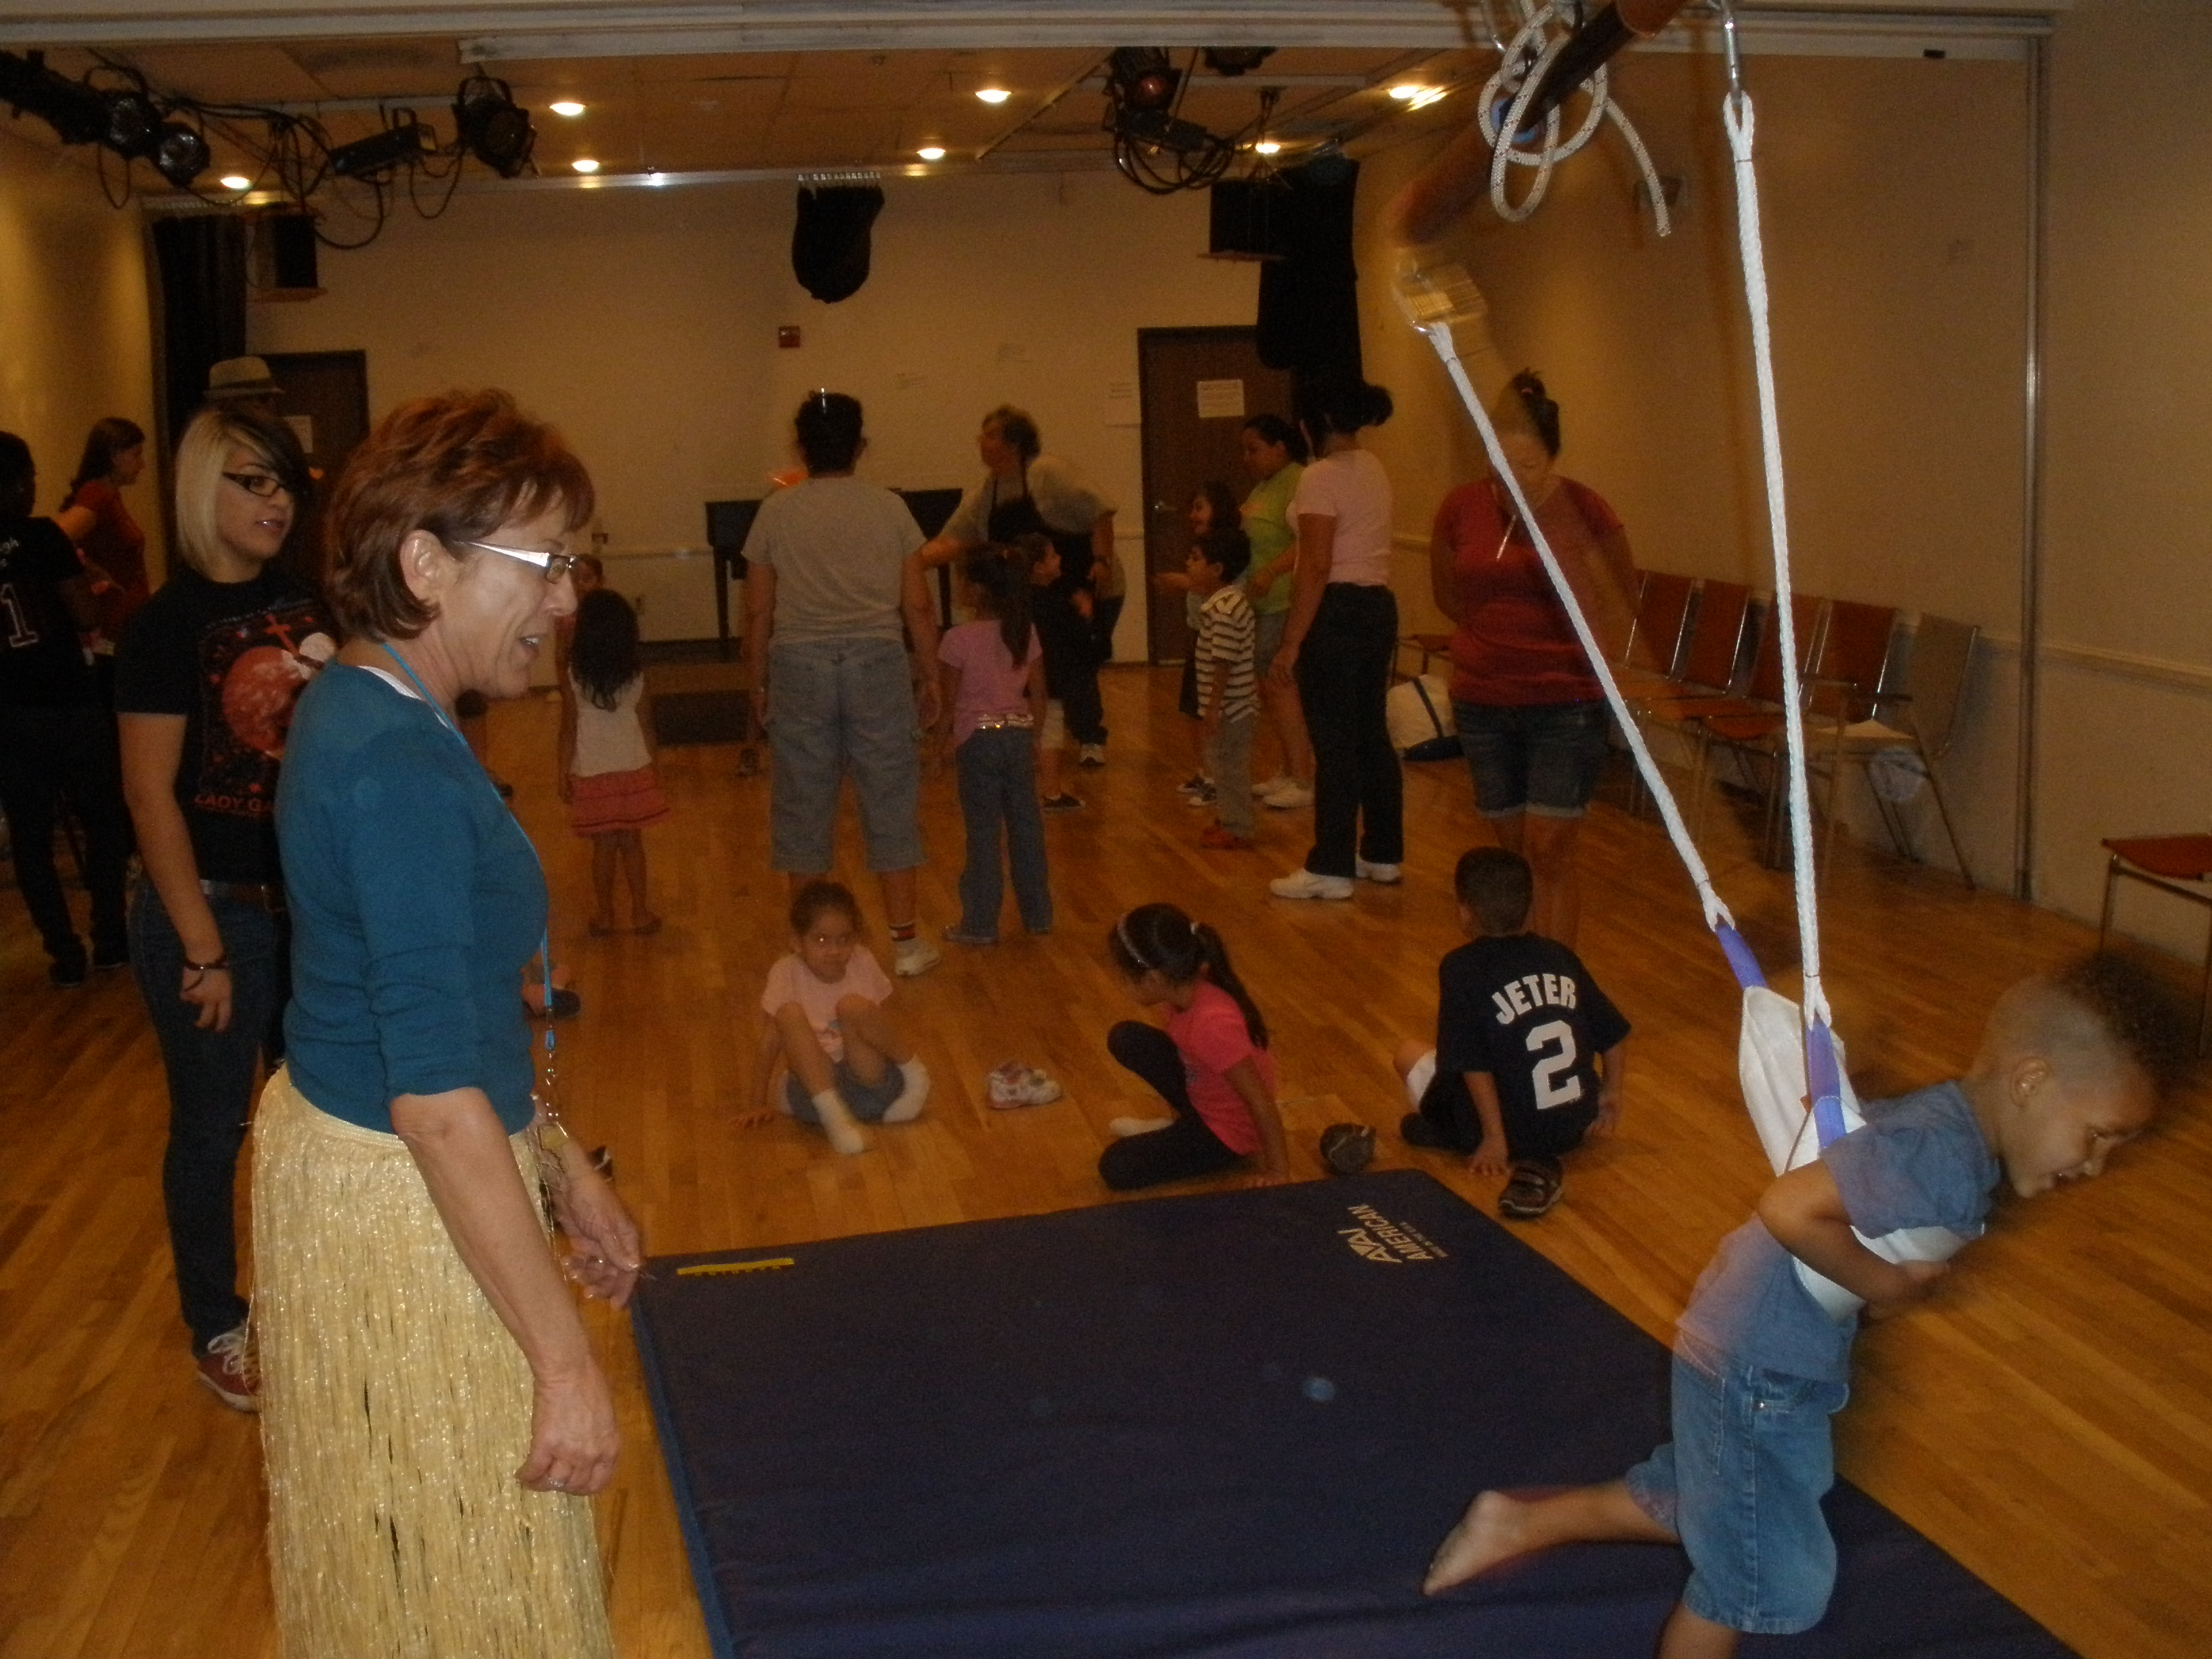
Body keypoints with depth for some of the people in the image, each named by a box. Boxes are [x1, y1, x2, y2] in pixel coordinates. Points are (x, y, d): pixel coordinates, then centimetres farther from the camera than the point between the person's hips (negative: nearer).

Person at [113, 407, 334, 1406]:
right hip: (215, 907, -5)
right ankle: (217, 1333, 28)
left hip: (313, 899, 6)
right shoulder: (170, 623, -13)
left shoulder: (308, 603, 3)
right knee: (211, 1128, 10)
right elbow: (150, 793, -15)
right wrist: (202, 948, -16)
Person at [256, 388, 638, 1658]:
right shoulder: (395, 765, -25)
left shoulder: (369, 714, 5)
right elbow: (437, 1099, -27)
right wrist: (566, 1360, -23)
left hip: (343, 1147, 9)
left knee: (399, 1555, 25)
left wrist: (566, 1169, 17)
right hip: (403, 1205, -9)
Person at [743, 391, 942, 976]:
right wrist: (929, 674, 12)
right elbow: (918, 606, 2)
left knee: (803, 801, 9)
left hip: (799, 664, 0)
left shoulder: (776, 511, 3)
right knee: (890, 798, 7)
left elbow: (758, 610, 5)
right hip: (877, 663, 0)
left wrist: (759, 681, 15)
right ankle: (905, 939, 10)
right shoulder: (888, 507, 3)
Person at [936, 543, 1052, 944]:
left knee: (983, 832, 2)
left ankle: (980, 923, 8)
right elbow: (1039, 693, 7)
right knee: (1027, 827, 13)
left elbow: (949, 700, -9)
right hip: (1019, 735, 5)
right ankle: (1038, 914, 22)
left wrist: (941, 742, 3)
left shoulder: (959, 639, -13)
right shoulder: (1025, 634, 2)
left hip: (979, 739, -5)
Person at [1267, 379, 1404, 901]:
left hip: (1337, 613, -9)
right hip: (1379, 605, 9)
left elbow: (1316, 568, -19)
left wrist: (1290, 644, -18)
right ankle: (1383, 855, 23)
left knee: (1335, 744, -4)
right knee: (1372, 734, 15)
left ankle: (1331, 869, 2)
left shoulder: (1322, 477, -15)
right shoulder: (1374, 471, 13)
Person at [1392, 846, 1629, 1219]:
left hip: (1515, 1130, -4)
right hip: (1577, 1128, 4)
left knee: (1409, 1053, 14)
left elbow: (1473, 1063, -15)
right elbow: (1615, 1035, 11)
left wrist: (1495, 1139, -10)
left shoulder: (1461, 968, -9)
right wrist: (1610, 1098, 23)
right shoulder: (1560, 956, 6)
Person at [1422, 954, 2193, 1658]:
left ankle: (1516, 1522, 38)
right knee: (1763, 1576, 8)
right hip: (1757, 1373, -10)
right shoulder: (1940, 1158, -29)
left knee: (1688, 1505, 27)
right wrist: (1882, 1282, -23)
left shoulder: (1947, 1119, 1)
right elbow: (1790, 1209, -38)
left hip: (1767, 1360, 10)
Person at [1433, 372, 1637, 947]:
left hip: (1566, 704, -3)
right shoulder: (1461, 509, -3)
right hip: (1483, 701, 3)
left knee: (1549, 855, -6)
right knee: (1515, 850, 12)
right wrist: (1502, 638, 11)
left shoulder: (1583, 511, -10)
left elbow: (1620, 597, 7)